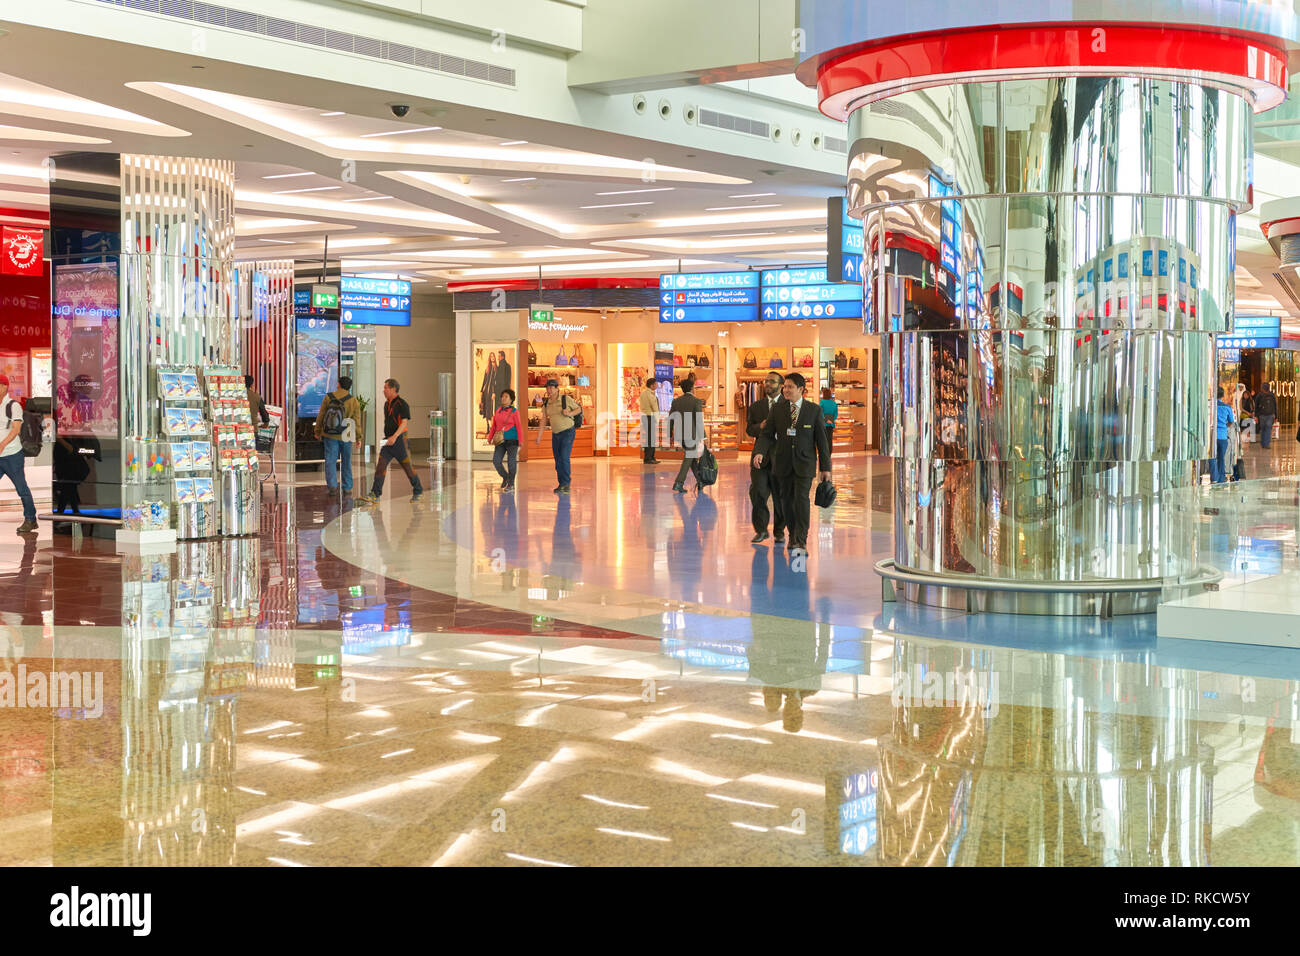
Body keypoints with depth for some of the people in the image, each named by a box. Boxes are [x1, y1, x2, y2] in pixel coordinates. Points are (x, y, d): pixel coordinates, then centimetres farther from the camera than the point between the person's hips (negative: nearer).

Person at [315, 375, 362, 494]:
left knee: (330, 461, 3)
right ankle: (347, 488, 18)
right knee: (346, 462, 15)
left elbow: (321, 416, -2)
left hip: (330, 435, 0)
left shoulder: (329, 398, -7)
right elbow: (357, 422, -5)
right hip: (346, 436, 0)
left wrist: (318, 431, 11)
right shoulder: (354, 402, -8)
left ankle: (332, 484, -15)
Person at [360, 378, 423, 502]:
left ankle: (418, 491, 21)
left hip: (399, 440, -7)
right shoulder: (387, 404, 13)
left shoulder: (402, 404, -12)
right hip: (388, 441, 7)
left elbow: (404, 422, -22)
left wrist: (394, 436, -34)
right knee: (380, 466, -5)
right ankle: (374, 495, -10)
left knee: (407, 467, 4)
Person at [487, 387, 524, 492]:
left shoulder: (514, 412, -6)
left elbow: (519, 427, -8)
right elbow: (493, 426, 12)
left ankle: (511, 484, 9)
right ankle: (505, 477, 19)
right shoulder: (498, 411, 10)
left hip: (512, 440, -5)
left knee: (512, 462, -1)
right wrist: (489, 439, 4)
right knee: (496, 461, -4)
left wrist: (521, 443, -13)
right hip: (501, 440, 5)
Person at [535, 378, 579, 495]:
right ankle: (562, 485, 19)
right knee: (558, 460, 7)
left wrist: (569, 413, -19)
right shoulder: (546, 403, 2)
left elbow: (579, 408, 1)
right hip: (555, 434, 5)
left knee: (564, 458, -17)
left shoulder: (566, 399, -12)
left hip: (568, 432, -5)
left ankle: (565, 485, -12)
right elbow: (544, 420, 7)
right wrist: (539, 436, 2)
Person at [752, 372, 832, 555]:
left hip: (804, 464, -3)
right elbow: (766, 434, 3)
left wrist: (825, 467, 1)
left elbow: (822, 439, 2)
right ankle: (793, 535, 24)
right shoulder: (778, 410, 5)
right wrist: (760, 452, -18)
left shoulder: (814, 410, 1)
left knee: (801, 499, -15)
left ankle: (801, 542, -15)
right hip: (783, 463, 3)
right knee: (786, 500, 7)